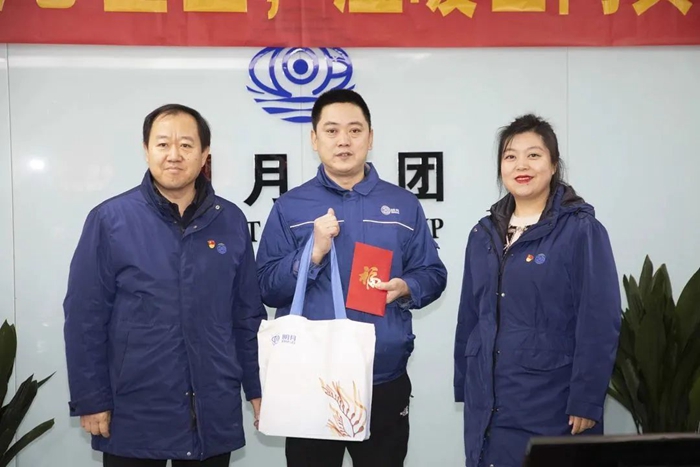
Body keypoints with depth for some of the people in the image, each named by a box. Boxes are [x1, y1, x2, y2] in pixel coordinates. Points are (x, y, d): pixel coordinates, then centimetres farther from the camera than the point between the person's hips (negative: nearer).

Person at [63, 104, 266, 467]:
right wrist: (90, 399, -6)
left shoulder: (231, 221, 2)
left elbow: (248, 314, 7)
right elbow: (85, 318, -5)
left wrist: (258, 387, 7)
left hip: (214, 413, 3)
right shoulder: (110, 219, -7)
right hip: (134, 414, -2)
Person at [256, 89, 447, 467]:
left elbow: (433, 275, 8)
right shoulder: (289, 207, 2)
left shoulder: (404, 205, 6)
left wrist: (404, 288, -13)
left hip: (385, 382, 1)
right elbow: (267, 287, -2)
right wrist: (314, 253, -17)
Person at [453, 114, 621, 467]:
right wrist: (463, 388, 11)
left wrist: (586, 400, -15)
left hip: (550, 403, -5)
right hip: (487, 402, 5)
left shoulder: (581, 230, -9)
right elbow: (469, 316, 12)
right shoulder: (484, 233, 8)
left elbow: (599, 322, -12)